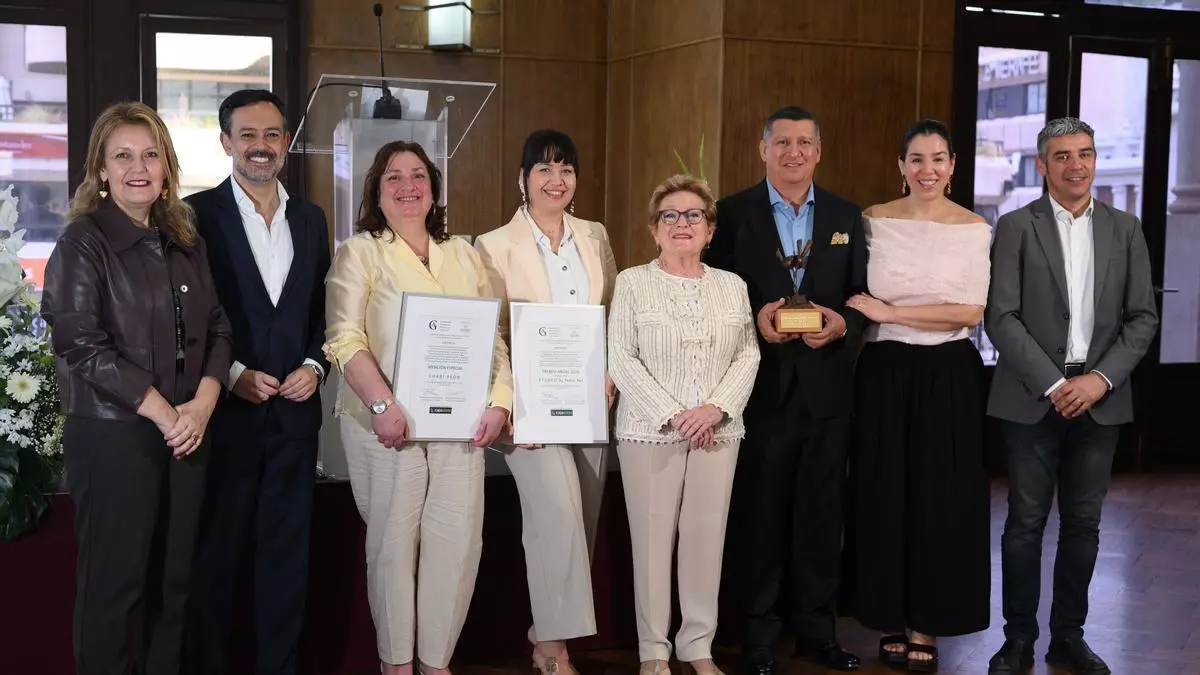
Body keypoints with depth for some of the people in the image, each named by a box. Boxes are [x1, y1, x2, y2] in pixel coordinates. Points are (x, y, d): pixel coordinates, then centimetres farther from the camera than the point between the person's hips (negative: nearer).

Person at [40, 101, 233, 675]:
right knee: (114, 583, 2)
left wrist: (202, 404, -7)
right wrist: (164, 414, -15)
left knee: (173, 578, 10)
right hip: (112, 435, -5)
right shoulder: (82, 243, -6)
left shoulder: (186, 242, 12)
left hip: (187, 431, 5)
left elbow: (215, 329, 11)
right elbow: (81, 344, -14)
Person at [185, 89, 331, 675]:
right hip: (225, 413, -4)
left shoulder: (310, 219, 11)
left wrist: (314, 365, -2)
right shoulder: (197, 215, -4)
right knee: (214, 556, 6)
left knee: (288, 555, 11)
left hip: (294, 411, 4)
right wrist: (232, 374, -14)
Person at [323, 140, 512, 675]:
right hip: (389, 423, -4)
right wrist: (383, 406, -22)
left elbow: (492, 336, 14)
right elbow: (345, 339, -10)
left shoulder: (463, 255, 15)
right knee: (393, 541, 3)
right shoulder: (360, 252, 1)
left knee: (459, 539, 1)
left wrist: (499, 400, -1)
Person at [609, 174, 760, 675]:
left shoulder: (732, 286, 11)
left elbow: (748, 355, 7)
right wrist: (672, 415, -12)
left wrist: (717, 408, -9)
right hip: (650, 430, -3)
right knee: (652, 537, 0)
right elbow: (621, 358, -6)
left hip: (718, 431, 3)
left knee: (707, 536, 4)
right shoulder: (632, 282, 1)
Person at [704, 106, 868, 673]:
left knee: (821, 514, 9)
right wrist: (753, 318, -17)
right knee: (759, 514, 6)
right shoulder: (733, 213, 1)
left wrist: (843, 323, -12)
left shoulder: (846, 217, 9)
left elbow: (863, 298, 8)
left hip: (827, 389, 2)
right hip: (761, 387, -2)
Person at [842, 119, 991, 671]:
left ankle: (926, 627, 15)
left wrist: (889, 312, -12)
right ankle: (892, 619, 18)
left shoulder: (974, 229, -2)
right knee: (884, 495, 5)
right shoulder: (874, 221, 3)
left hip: (949, 376, -1)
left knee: (941, 499, 3)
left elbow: (971, 312, -9)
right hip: (885, 373, 1)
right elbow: (857, 301, 9)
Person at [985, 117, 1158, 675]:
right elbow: (1002, 318, -7)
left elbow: (1143, 317, 4)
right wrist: (1052, 384, -13)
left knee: (1083, 524, 8)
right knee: (1025, 523, 2)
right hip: (1033, 398, -2)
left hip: (1100, 398, 3)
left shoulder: (1124, 229, 8)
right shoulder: (1016, 227, -1)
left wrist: (1101, 379, -9)